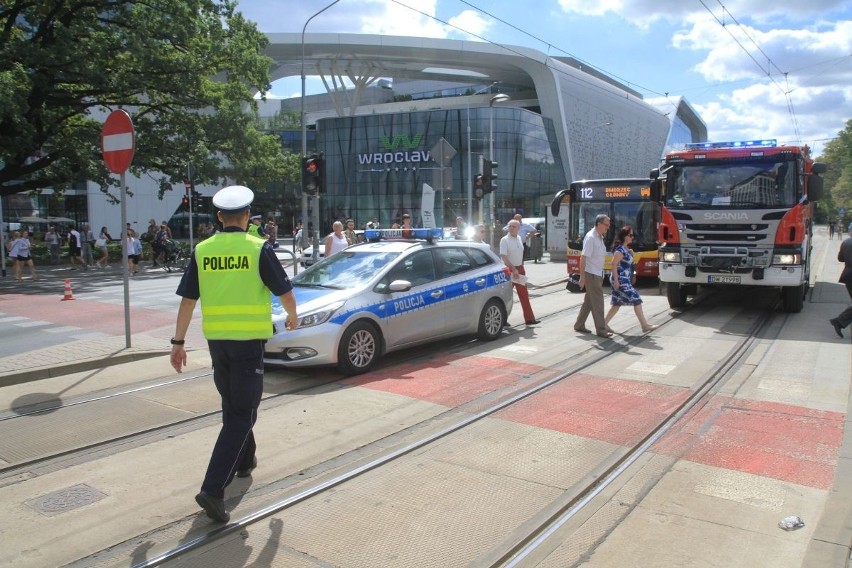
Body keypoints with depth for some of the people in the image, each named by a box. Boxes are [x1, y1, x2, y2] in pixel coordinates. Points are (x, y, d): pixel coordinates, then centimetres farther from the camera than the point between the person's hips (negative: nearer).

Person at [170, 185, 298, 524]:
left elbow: (187, 301, 3)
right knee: (242, 414, 0)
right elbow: (286, 294, -5)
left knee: (232, 404, 24)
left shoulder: (202, 250, 2)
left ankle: (244, 460, 42)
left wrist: (178, 342, 10)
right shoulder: (258, 249, -8)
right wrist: (293, 316, 16)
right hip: (249, 339, -5)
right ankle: (213, 489, -8)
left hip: (216, 339, 5)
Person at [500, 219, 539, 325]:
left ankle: (529, 318, 13)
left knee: (524, 294, 8)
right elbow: (504, 257, -21)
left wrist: (521, 268, 13)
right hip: (509, 269, -7)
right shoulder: (504, 240, -13)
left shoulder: (519, 238, 8)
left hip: (519, 269, 7)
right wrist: (513, 269, -26)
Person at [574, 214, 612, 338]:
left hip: (598, 274, 9)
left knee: (589, 301, 15)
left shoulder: (600, 237, 11)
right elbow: (583, 258, -20)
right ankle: (601, 330, -1)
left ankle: (579, 325, 25)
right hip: (591, 274, -9)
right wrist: (582, 278, -22)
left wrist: (601, 275, 19)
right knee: (598, 302, -6)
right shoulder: (590, 237, -17)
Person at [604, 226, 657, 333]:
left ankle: (604, 323, 17)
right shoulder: (620, 250, -16)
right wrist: (616, 281, -21)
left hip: (625, 280, 10)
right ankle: (645, 325, -2)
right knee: (636, 300, -7)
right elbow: (614, 265, -19)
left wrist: (631, 254, 7)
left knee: (617, 303, 12)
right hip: (621, 280, -10)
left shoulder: (626, 249, 13)